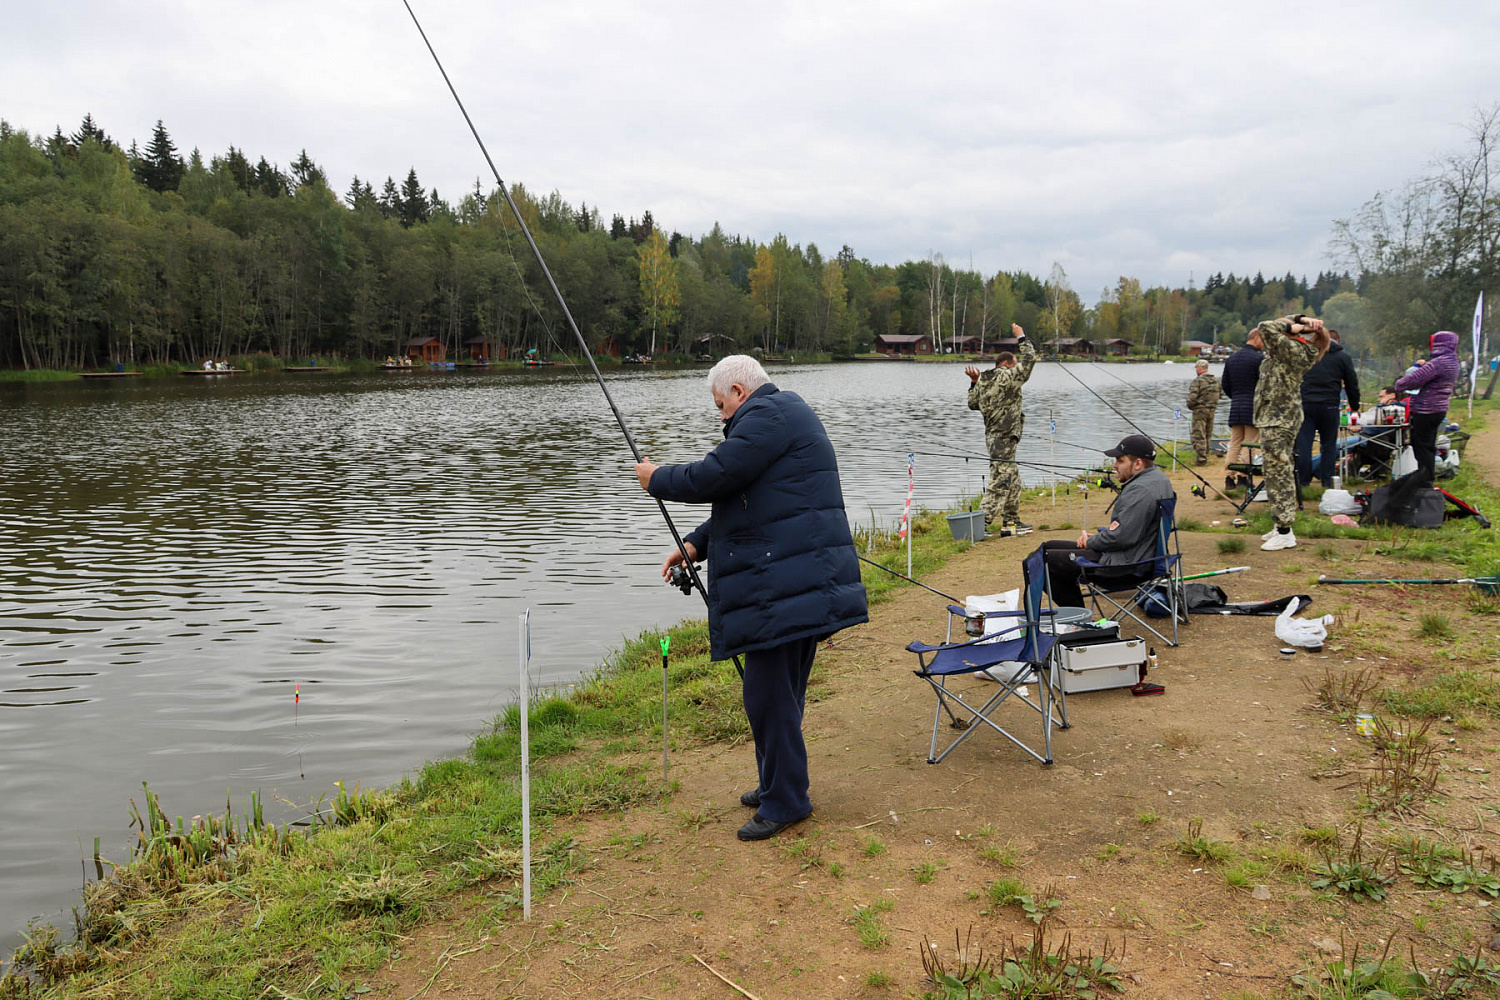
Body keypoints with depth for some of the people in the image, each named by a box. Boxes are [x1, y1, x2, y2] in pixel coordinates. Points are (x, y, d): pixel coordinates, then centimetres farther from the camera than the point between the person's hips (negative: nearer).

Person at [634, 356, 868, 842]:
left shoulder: (767, 415, -10)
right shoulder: (784, 414, 24)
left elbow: (715, 477, -19)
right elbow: (740, 499, 26)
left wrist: (657, 479, 0)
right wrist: (695, 544, 19)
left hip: (785, 584, -11)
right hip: (805, 580, 11)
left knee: (768, 694, -4)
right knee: (782, 690, 19)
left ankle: (784, 801, 6)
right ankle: (778, 786, 30)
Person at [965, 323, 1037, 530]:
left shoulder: (983, 381, 13)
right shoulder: (1007, 377, -10)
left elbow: (973, 403, 24)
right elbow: (1029, 359, -8)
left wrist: (974, 382, 26)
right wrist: (1021, 338, 3)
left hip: (993, 436, 10)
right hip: (1004, 438, -10)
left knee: (1013, 479, 19)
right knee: (1000, 482, -9)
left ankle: (1012, 520, 27)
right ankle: (981, 523, -12)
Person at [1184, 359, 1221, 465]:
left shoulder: (1197, 381, -15)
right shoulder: (1215, 380, 8)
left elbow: (1192, 397, -19)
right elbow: (1218, 396, 13)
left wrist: (1190, 406, -1)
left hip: (1200, 410, -7)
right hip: (1212, 410, 7)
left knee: (1199, 435, -4)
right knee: (1208, 435, 16)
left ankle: (1201, 458, -8)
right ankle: (1206, 455, 22)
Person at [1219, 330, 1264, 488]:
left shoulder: (1231, 358, 12)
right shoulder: (1259, 358, -9)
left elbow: (1225, 384, 16)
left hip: (1235, 407, 6)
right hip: (1253, 408, -6)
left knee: (1234, 444, 9)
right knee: (1250, 445, -2)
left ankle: (1229, 478, 6)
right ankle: (1245, 479, -4)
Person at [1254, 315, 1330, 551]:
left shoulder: (1294, 349, -16)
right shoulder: (1290, 350, 10)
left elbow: (1266, 327, -23)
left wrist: (1293, 326, -9)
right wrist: (1300, 320, 6)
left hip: (1280, 420, -10)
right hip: (1274, 418, 10)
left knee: (1279, 473, -7)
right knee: (1273, 473, 15)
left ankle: (1285, 533, -4)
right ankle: (1281, 525, 23)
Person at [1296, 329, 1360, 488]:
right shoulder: (1343, 357, 6)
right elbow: (1352, 384, 9)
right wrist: (1355, 406, 21)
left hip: (1306, 404, 1)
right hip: (1329, 405, 0)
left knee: (1303, 443, 2)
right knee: (1329, 444, 9)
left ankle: (1303, 480, 3)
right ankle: (1326, 480, 9)